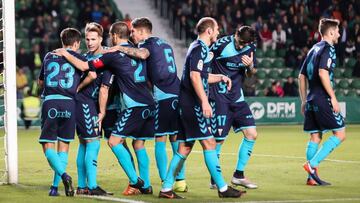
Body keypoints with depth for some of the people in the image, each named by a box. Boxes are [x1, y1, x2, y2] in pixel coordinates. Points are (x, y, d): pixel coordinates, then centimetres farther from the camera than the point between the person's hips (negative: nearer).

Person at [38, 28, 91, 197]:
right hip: (69, 103, 0)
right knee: (64, 144, 10)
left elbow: (40, 81, 26)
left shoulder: (49, 56, 17)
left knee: (47, 145, 2)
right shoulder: (78, 57, 9)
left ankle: (64, 175, -22)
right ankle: (55, 186, 6)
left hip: (50, 102, 0)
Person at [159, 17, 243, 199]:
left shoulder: (199, 48, 20)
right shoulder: (199, 48, -11)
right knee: (209, 143, -9)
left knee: (185, 147, 9)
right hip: (193, 104, -10)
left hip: (187, 105, 10)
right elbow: (195, 76, -21)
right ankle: (222, 188, -8)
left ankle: (166, 188, 8)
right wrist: (205, 102, -25)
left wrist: (220, 77, 21)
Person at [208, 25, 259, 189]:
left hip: (237, 96, 6)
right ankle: (214, 180, 11)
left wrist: (250, 66, -10)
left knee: (252, 134, 0)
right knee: (219, 139, -5)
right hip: (220, 97, -6)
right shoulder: (222, 44, -16)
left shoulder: (251, 47, 2)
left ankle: (239, 175, 12)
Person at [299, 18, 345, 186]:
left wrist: (304, 101, 23)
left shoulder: (313, 49, 18)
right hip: (323, 99, -9)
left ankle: (312, 177, 7)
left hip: (311, 100, 9)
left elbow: (302, 76, 19)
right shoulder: (328, 48, -8)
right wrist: (333, 97, -18)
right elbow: (323, 73, -21)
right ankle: (312, 164, -13)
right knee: (340, 133, -4)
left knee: (315, 137, 10)